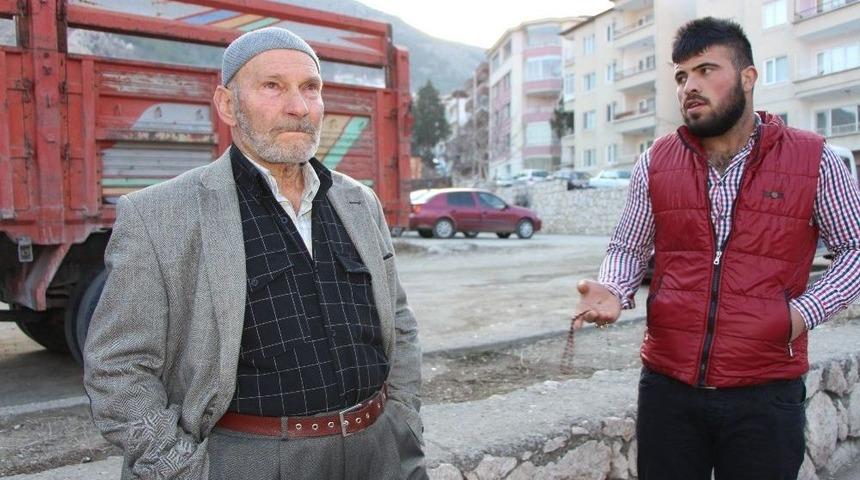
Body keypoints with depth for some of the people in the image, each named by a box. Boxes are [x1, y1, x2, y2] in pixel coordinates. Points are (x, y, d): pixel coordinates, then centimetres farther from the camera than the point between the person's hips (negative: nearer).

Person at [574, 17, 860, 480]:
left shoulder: (814, 162, -3)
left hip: (765, 392, -1)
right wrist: (612, 292, -11)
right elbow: (628, 246, 9)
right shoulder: (656, 163, 2)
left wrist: (806, 311, -8)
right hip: (667, 386, 2)